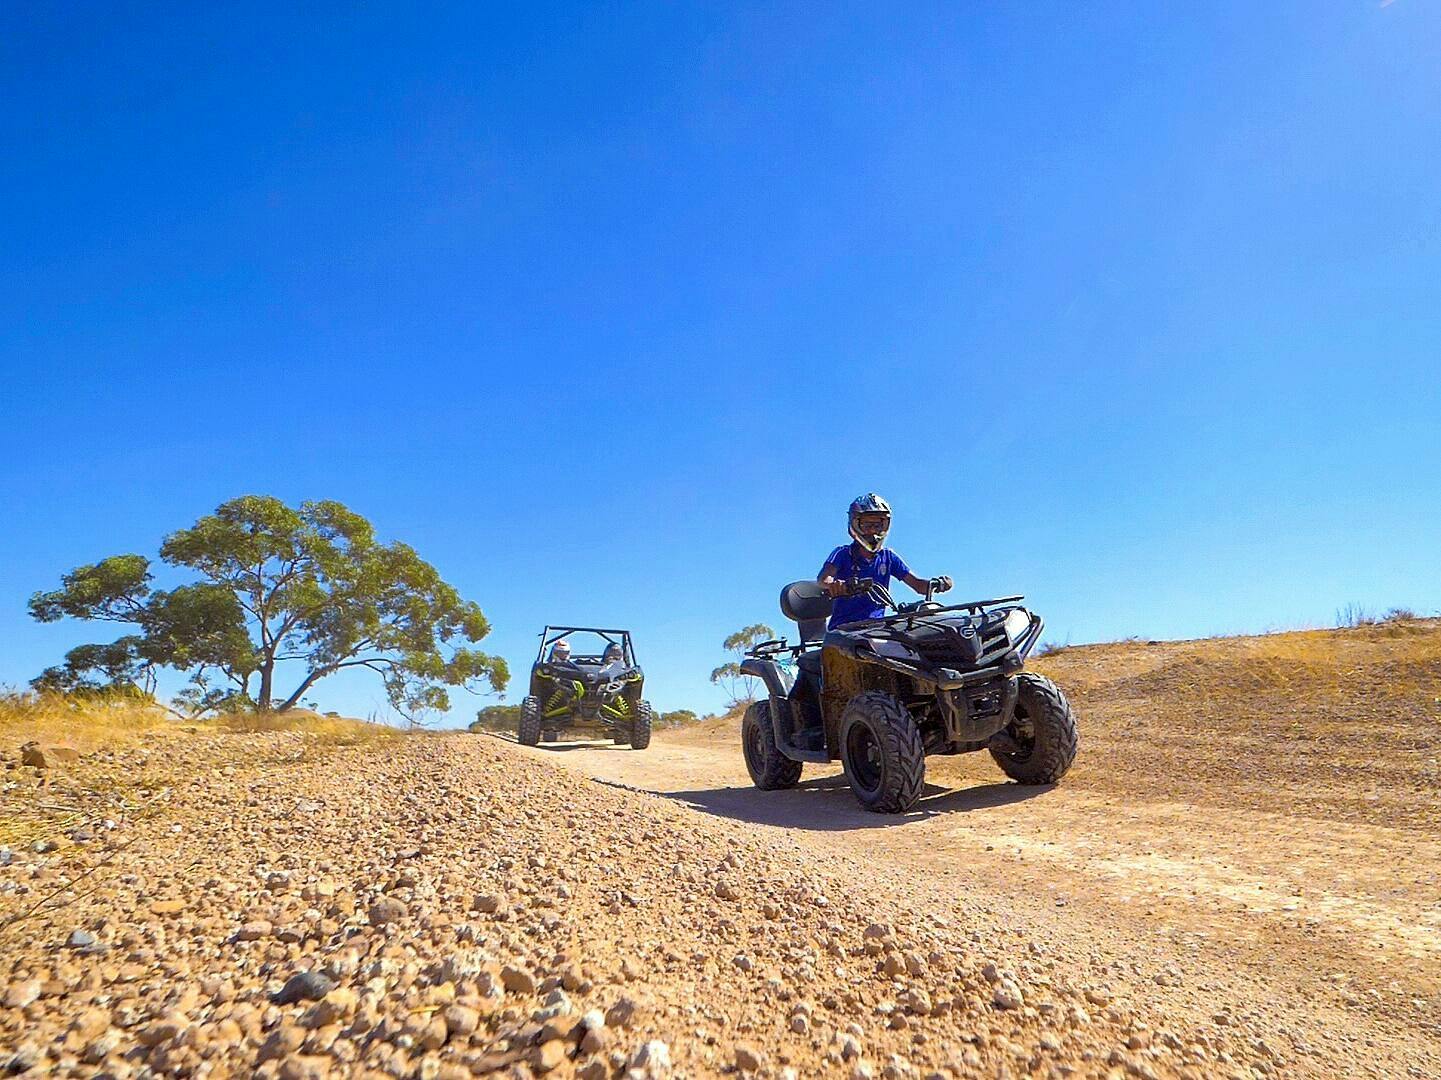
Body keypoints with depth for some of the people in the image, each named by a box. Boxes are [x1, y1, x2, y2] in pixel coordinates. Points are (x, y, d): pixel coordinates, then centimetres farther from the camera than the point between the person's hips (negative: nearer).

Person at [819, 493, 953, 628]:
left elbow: (917, 584, 6)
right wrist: (833, 584, -39)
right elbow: (823, 577, -15)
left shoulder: (889, 557, 14)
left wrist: (936, 584, -17)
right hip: (843, 627, -3)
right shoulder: (842, 554, 4)